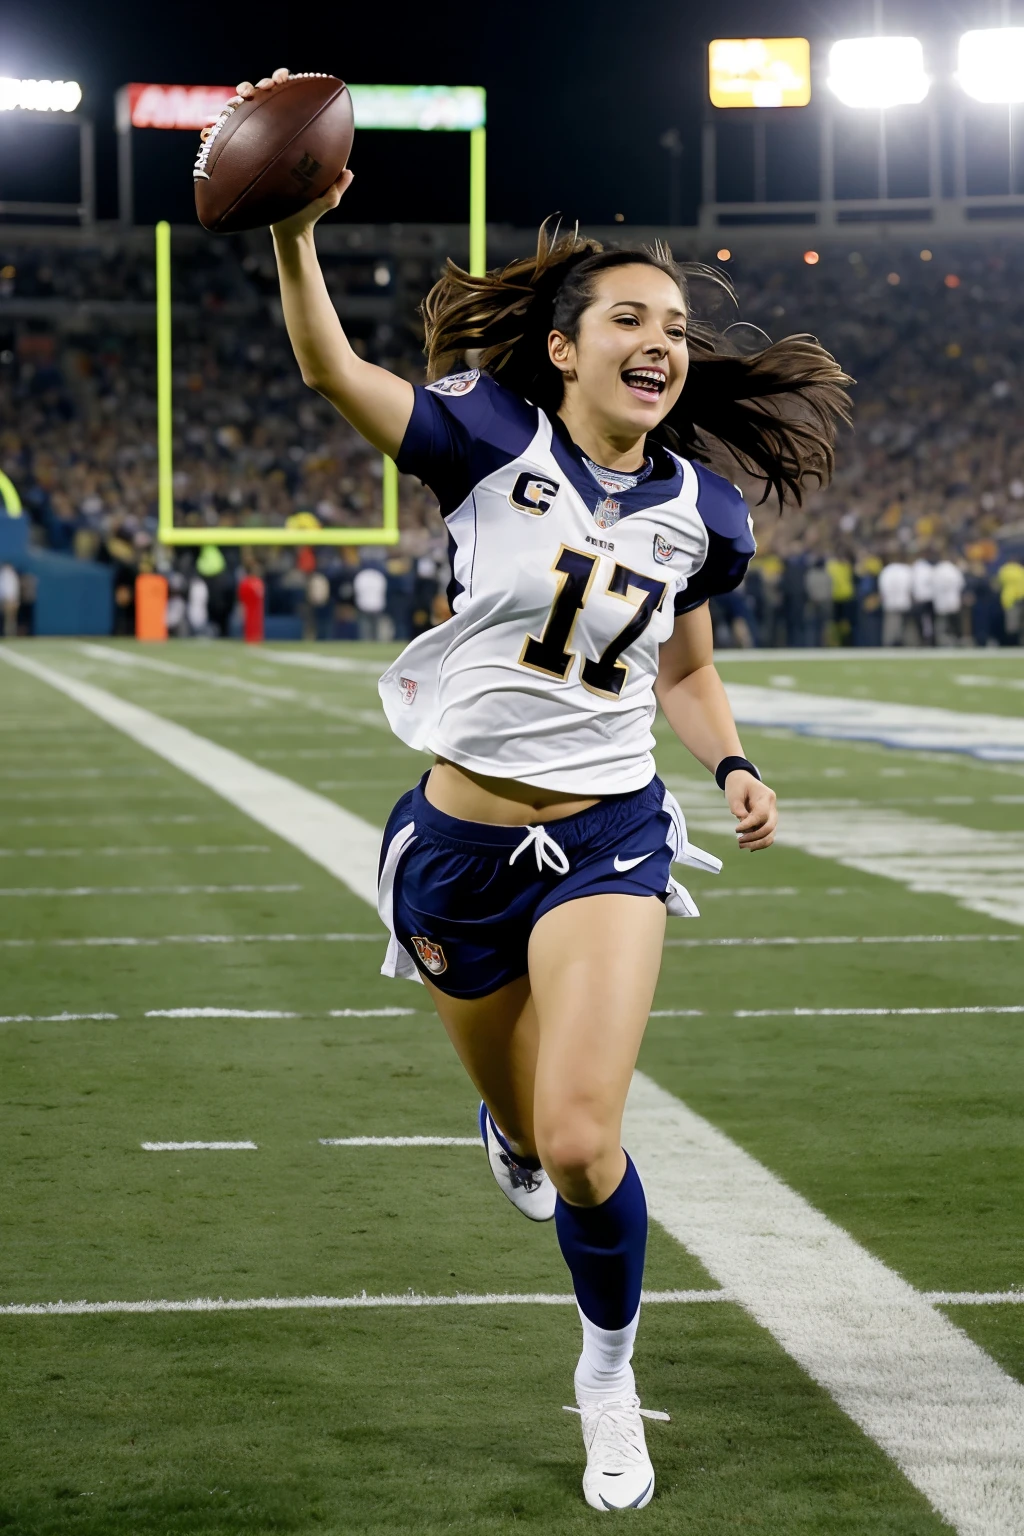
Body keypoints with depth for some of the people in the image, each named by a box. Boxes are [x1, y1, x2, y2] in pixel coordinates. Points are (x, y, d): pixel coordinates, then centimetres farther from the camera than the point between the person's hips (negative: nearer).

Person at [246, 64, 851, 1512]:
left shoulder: (703, 511, 1)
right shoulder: (495, 441, -9)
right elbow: (333, 370, -24)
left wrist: (733, 766, -4)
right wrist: (296, 232, -41)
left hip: (608, 837, 0)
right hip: (456, 842, 0)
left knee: (582, 1143, -17)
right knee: (528, 1128, 16)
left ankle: (610, 1377, 11)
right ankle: (510, 1131, 59)